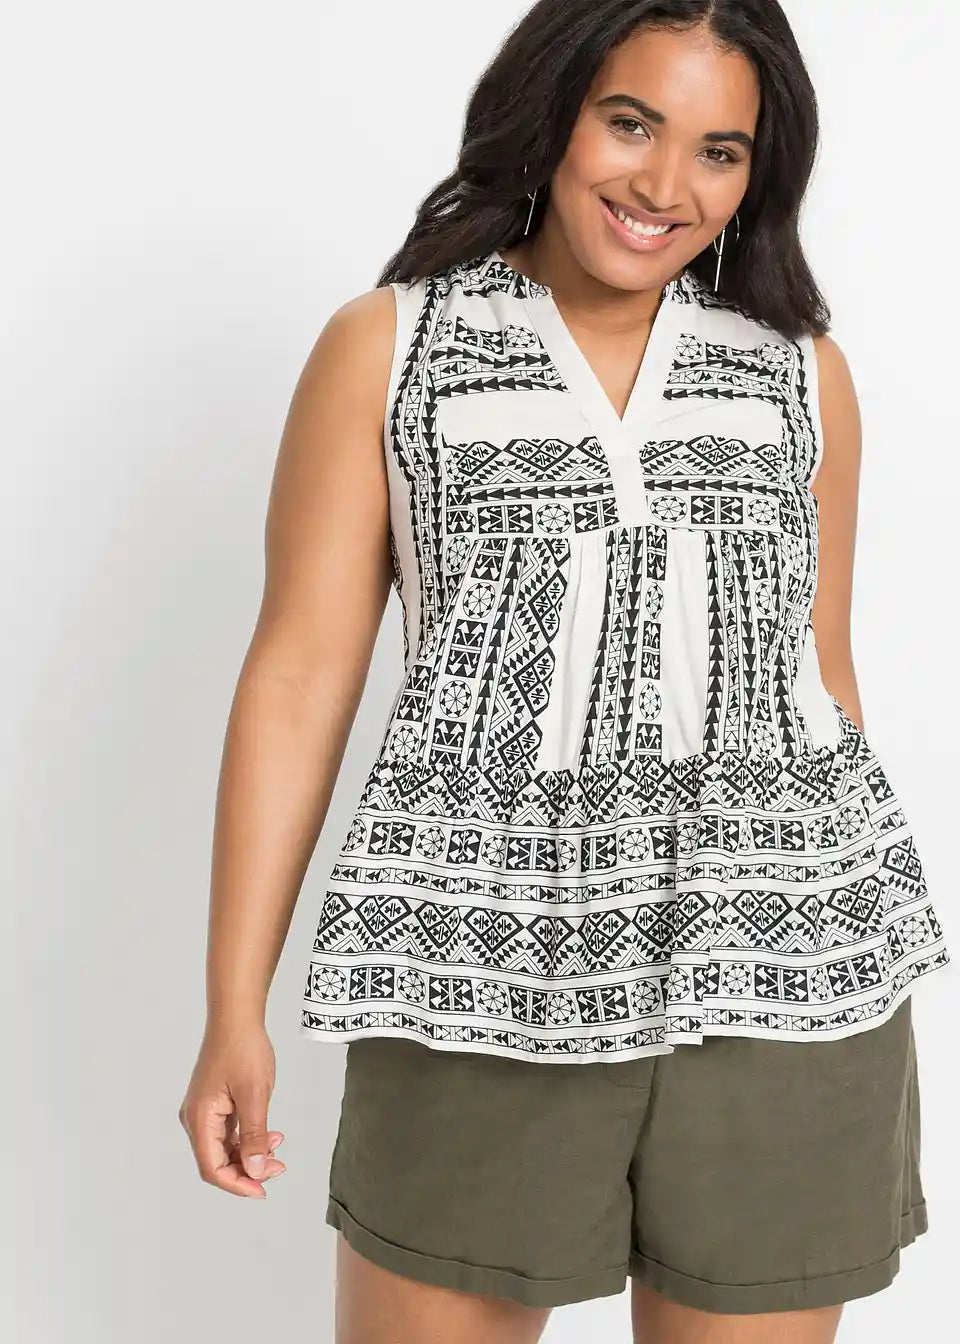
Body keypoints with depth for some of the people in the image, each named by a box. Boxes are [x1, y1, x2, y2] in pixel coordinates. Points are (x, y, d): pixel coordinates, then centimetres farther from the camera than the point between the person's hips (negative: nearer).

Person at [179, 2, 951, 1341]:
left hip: (785, 969, 3)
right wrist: (235, 1013, -3)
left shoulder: (803, 369, 10)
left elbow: (823, 679, 16)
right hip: (487, 969, -2)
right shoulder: (386, 348, 3)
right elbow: (298, 680, 0)